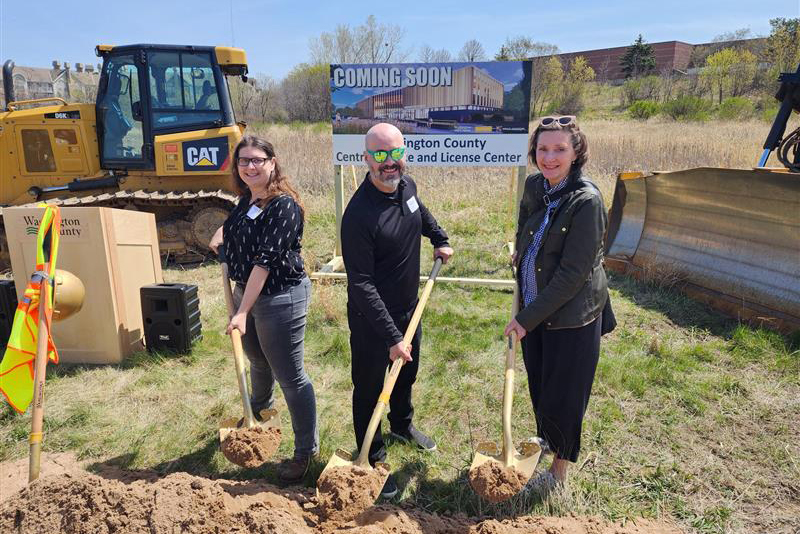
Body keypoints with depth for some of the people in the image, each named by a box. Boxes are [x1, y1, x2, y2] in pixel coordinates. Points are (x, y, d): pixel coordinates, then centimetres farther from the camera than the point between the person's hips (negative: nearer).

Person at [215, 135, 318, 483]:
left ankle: (307, 450, 18)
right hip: (245, 292, 9)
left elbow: (265, 261, -27)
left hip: (280, 298, -8)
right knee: (258, 362, 29)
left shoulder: (284, 206, -21)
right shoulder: (247, 199, 5)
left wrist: (243, 312, -28)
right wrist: (221, 236, 14)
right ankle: (260, 406, 59)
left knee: (290, 376, 0)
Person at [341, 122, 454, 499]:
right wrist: (391, 337, -28)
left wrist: (439, 239, 23)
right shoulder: (359, 214, -29)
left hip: (409, 310, 8)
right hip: (371, 320, -8)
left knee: (406, 374, 28)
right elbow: (361, 285, -28)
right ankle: (373, 461, 32)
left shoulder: (406, 186, -5)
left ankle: (402, 425, 56)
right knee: (370, 390, 10)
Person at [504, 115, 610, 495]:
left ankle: (559, 471, 31)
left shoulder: (586, 201, -22)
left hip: (571, 315, -6)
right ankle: (544, 442, 47)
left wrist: (528, 317, -19)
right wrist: (520, 255, 16)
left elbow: (573, 274, -22)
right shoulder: (534, 187, -1)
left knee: (562, 394, 8)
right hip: (533, 310, 6)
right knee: (538, 386, 21)